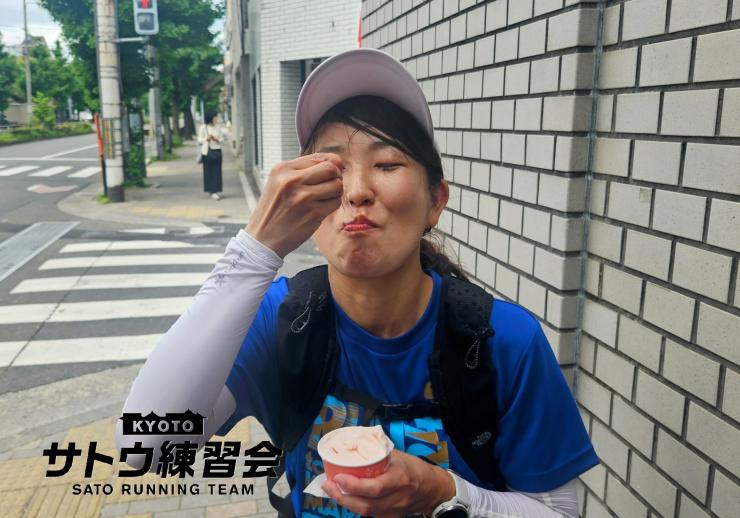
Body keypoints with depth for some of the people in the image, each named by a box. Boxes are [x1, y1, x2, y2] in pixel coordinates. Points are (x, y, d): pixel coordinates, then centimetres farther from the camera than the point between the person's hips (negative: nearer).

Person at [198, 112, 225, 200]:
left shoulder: (218, 127, 6)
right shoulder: (203, 127, -1)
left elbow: (222, 139, 10)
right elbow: (199, 140, 1)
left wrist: (217, 139, -11)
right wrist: (206, 138, -17)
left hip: (217, 151, 2)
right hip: (207, 151, -2)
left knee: (217, 172, -3)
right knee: (208, 172, 0)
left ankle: (214, 191, 0)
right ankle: (211, 190, 9)